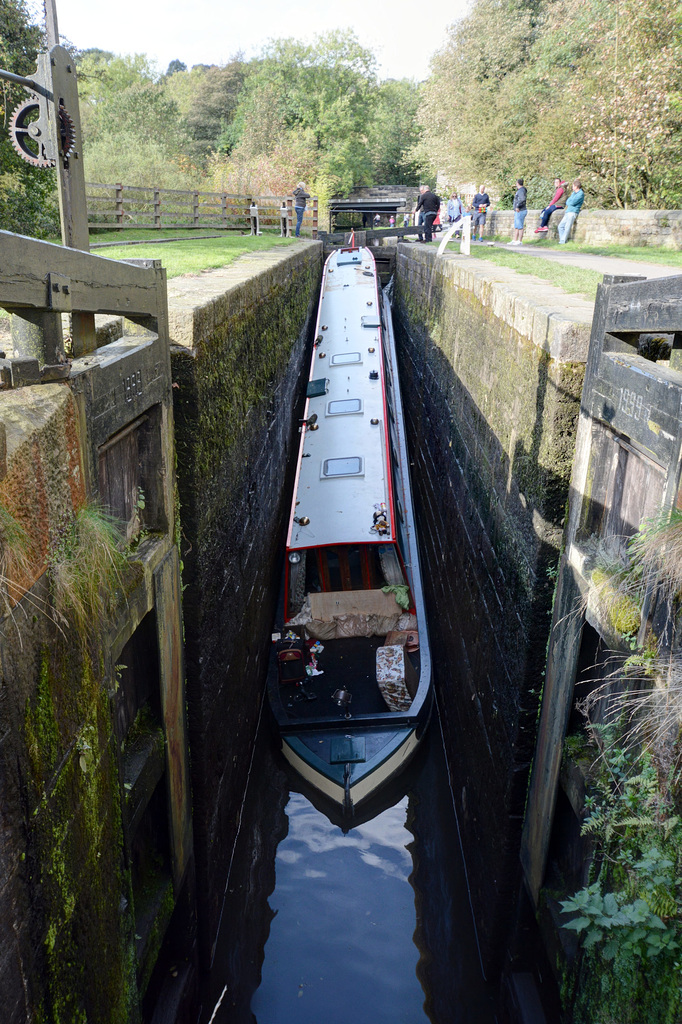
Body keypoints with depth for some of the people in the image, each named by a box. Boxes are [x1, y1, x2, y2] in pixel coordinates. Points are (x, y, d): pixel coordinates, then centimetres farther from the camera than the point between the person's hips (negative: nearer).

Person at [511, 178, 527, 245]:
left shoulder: (521, 190, -15)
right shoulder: (519, 190, 16)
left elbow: (523, 199, -31)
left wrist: (517, 206, -28)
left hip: (520, 211, -10)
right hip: (518, 212, 10)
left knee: (520, 227, -7)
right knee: (516, 227, 11)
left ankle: (519, 241, -5)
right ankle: (514, 241, 14)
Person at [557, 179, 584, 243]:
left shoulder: (581, 194, -9)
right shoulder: (573, 192, 20)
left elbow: (572, 203, -16)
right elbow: (567, 202, 23)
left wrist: (569, 202, 3)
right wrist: (570, 202, 4)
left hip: (573, 212, -9)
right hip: (568, 212, 9)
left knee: (567, 227, -14)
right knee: (561, 226, 4)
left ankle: (563, 241, -15)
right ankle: (563, 240, 3)